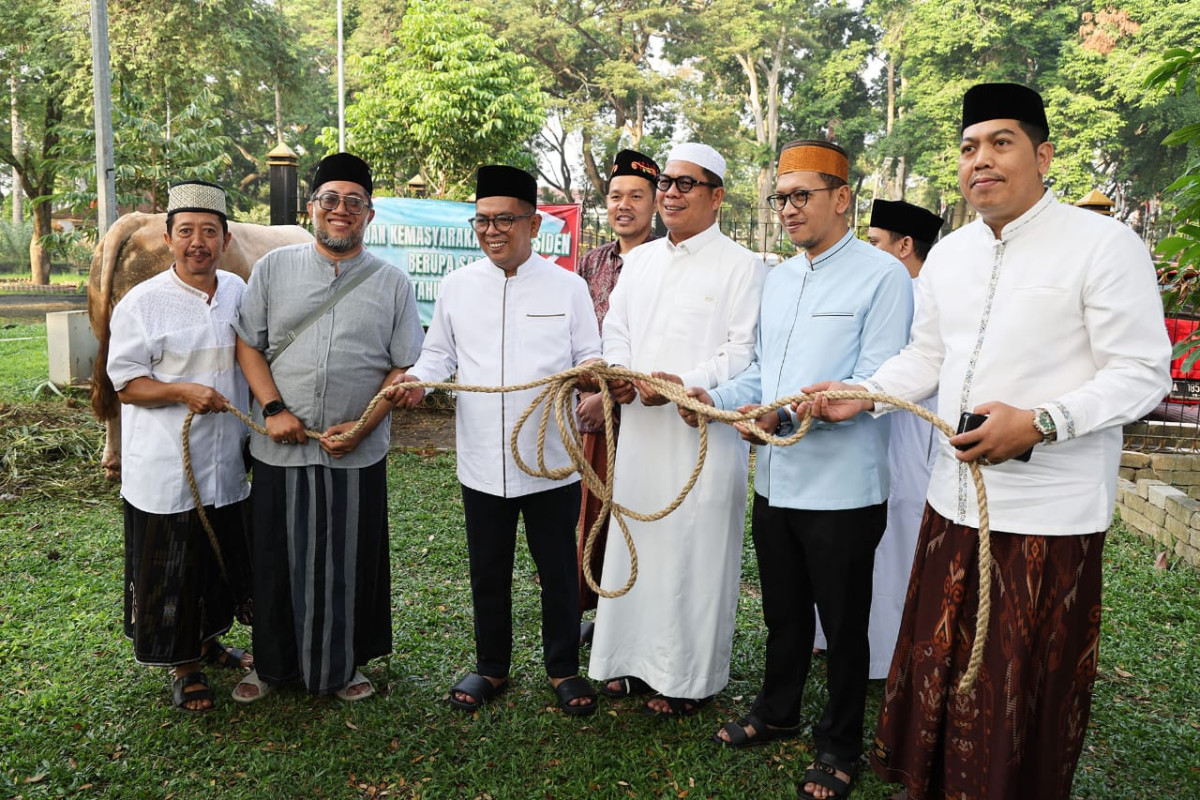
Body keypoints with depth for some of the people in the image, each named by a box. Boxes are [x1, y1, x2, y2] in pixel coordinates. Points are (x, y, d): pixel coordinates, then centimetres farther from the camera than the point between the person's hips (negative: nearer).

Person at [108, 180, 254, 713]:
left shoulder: (238, 292, 5)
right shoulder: (142, 303, -9)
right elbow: (126, 383, -8)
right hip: (165, 469, -5)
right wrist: (182, 392, -23)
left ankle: (209, 644, 40)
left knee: (222, 562, 17)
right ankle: (184, 668, 25)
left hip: (227, 463, 5)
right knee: (172, 571, 5)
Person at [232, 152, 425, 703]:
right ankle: (273, 666, 32)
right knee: (278, 563, 11)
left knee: (350, 565, 9)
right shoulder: (273, 268, 6)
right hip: (281, 449, 1)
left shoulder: (393, 283, 3)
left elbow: (404, 367, 1)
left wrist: (362, 427, -10)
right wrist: (273, 409, -9)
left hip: (357, 455, 0)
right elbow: (247, 343, 5)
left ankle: (344, 667, 29)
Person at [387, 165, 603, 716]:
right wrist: (417, 380, -7)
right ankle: (491, 667, 35)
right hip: (482, 462, 2)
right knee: (488, 573, 16)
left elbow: (591, 357, 3)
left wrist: (590, 371, -20)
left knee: (558, 571, 11)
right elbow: (439, 354, 13)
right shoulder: (457, 286, 6)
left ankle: (563, 669, 30)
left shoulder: (567, 287, 0)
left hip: (551, 461, -2)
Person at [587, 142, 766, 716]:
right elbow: (616, 330, 16)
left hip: (704, 434, -6)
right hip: (640, 427, 6)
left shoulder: (741, 265, -4)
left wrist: (684, 384, -23)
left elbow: (744, 353, -11)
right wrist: (617, 373, -5)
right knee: (635, 539, 12)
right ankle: (633, 657, 28)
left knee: (694, 548, 1)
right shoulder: (640, 260, 16)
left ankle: (689, 676, 17)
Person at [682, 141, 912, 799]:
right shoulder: (776, 280, 12)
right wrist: (715, 399, -2)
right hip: (774, 481, 7)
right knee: (782, 614, 22)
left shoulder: (881, 276, -10)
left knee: (843, 626, 11)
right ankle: (776, 713, 43)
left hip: (842, 490, -6)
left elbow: (876, 384, -19)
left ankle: (838, 747, 31)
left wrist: (785, 415, -29)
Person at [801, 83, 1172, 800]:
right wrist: (863, 395, 1)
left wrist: (1040, 423, -27)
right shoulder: (948, 255, 10)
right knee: (936, 671, 16)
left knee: (1027, 694, 9)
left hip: (1050, 514, -5)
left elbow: (1143, 372, -13)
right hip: (955, 502, 6)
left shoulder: (1104, 243, -10)